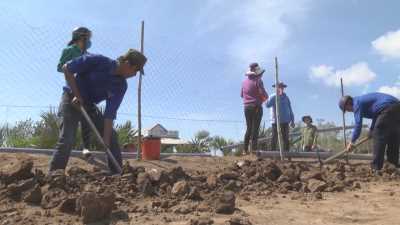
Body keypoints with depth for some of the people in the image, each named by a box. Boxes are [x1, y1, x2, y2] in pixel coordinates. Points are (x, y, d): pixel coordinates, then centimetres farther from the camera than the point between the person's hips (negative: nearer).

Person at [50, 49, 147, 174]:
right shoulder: (97, 61, -23)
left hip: (89, 105, 5)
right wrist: (77, 95, -18)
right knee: (67, 140, -17)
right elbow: (66, 68, -15)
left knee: (111, 137, 1)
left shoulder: (121, 85, -10)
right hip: (72, 100, -5)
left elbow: (110, 114, -13)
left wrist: (106, 141, -18)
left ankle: (117, 174, 11)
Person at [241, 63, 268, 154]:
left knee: (248, 128, 12)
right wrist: (265, 98, 7)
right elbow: (263, 94, -14)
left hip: (246, 107, 6)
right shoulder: (258, 81, -10)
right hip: (256, 107, -6)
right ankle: (253, 149, -5)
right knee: (255, 129, -4)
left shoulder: (244, 81, 9)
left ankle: (245, 149, 11)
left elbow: (242, 95, 17)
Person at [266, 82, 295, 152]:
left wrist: (292, 120, 9)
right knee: (274, 138, -2)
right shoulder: (273, 97, 3)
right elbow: (268, 105, -16)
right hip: (275, 122, -2)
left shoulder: (286, 98, 9)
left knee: (286, 138, 3)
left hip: (285, 122, 2)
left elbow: (290, 110, 13)